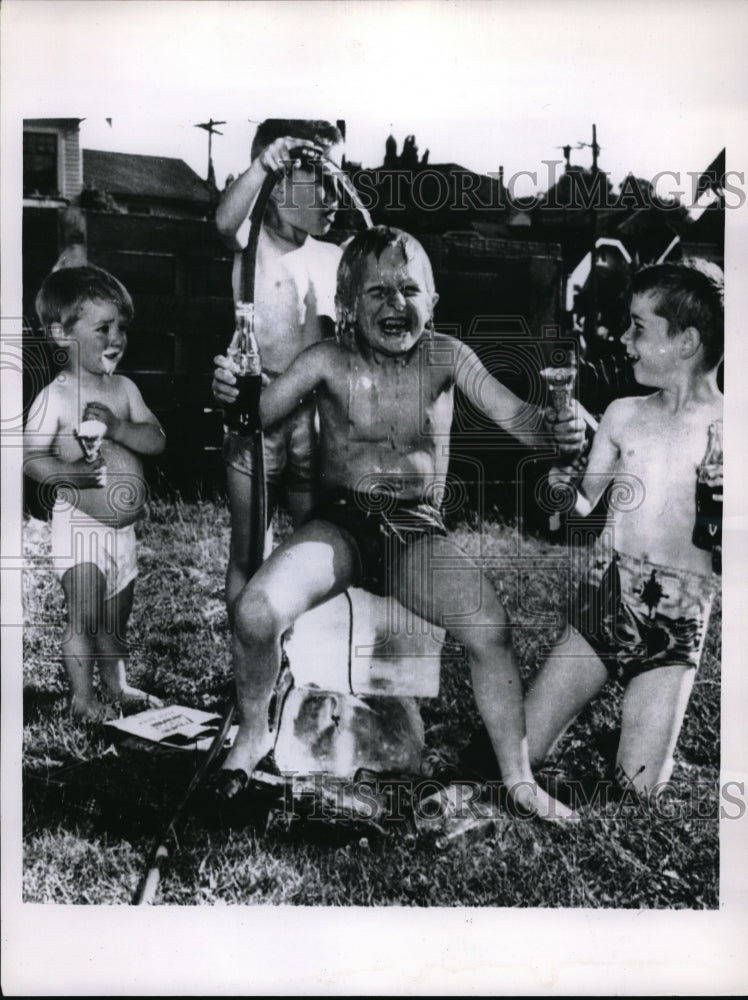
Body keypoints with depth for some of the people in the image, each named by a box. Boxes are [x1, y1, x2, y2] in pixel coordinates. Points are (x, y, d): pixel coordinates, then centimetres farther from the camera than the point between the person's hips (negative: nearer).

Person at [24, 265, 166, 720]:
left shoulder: (124, 388, 4)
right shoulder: (55, 396, -12)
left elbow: (157, 439, -4)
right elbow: (32, 459, -16)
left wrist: (115, 427, -21)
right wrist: (80, 472, -29)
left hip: (123, 524, 6)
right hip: (80, 524, -5)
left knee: (117, 616, 18)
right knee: (84, 616, -1)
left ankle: (117, 685, 34)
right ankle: (82, 697, 16)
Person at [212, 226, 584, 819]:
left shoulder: (445, 357, -1)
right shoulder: (329, 362, -2)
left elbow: (513, 415, -11)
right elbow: (257, 418, -2)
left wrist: (552, 427, -34)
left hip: (419, 531, 1)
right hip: (340, 523, 0)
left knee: (491, 629, -21)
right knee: (255, 615, -23)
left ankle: (519, 779, 2)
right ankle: (253, 734, 10)